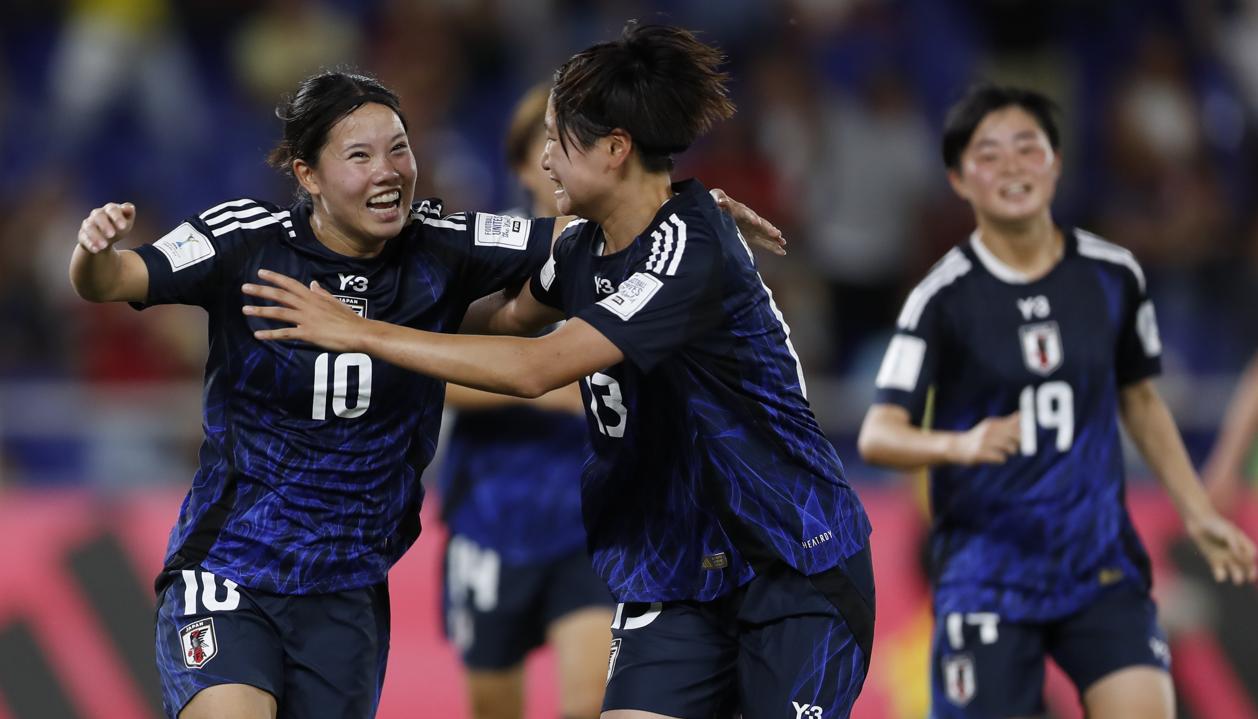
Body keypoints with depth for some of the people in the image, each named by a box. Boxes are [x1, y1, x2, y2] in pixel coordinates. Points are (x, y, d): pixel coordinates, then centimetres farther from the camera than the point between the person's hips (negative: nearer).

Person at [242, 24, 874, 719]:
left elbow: (537, 368, -29)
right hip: (676, 576, 7)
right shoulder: (584, 247, 3)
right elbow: (516, 313, 28)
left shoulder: (693, 251, -23)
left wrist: (362, 333, -24)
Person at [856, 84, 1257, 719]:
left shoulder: (1112, 275, 4)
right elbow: (878, 435, -15)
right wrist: (960, 445, -35)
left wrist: (1198, 514, 15)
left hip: (1101, 565, 3)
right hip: (986, 567, -3)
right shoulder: (944, 297, -8)